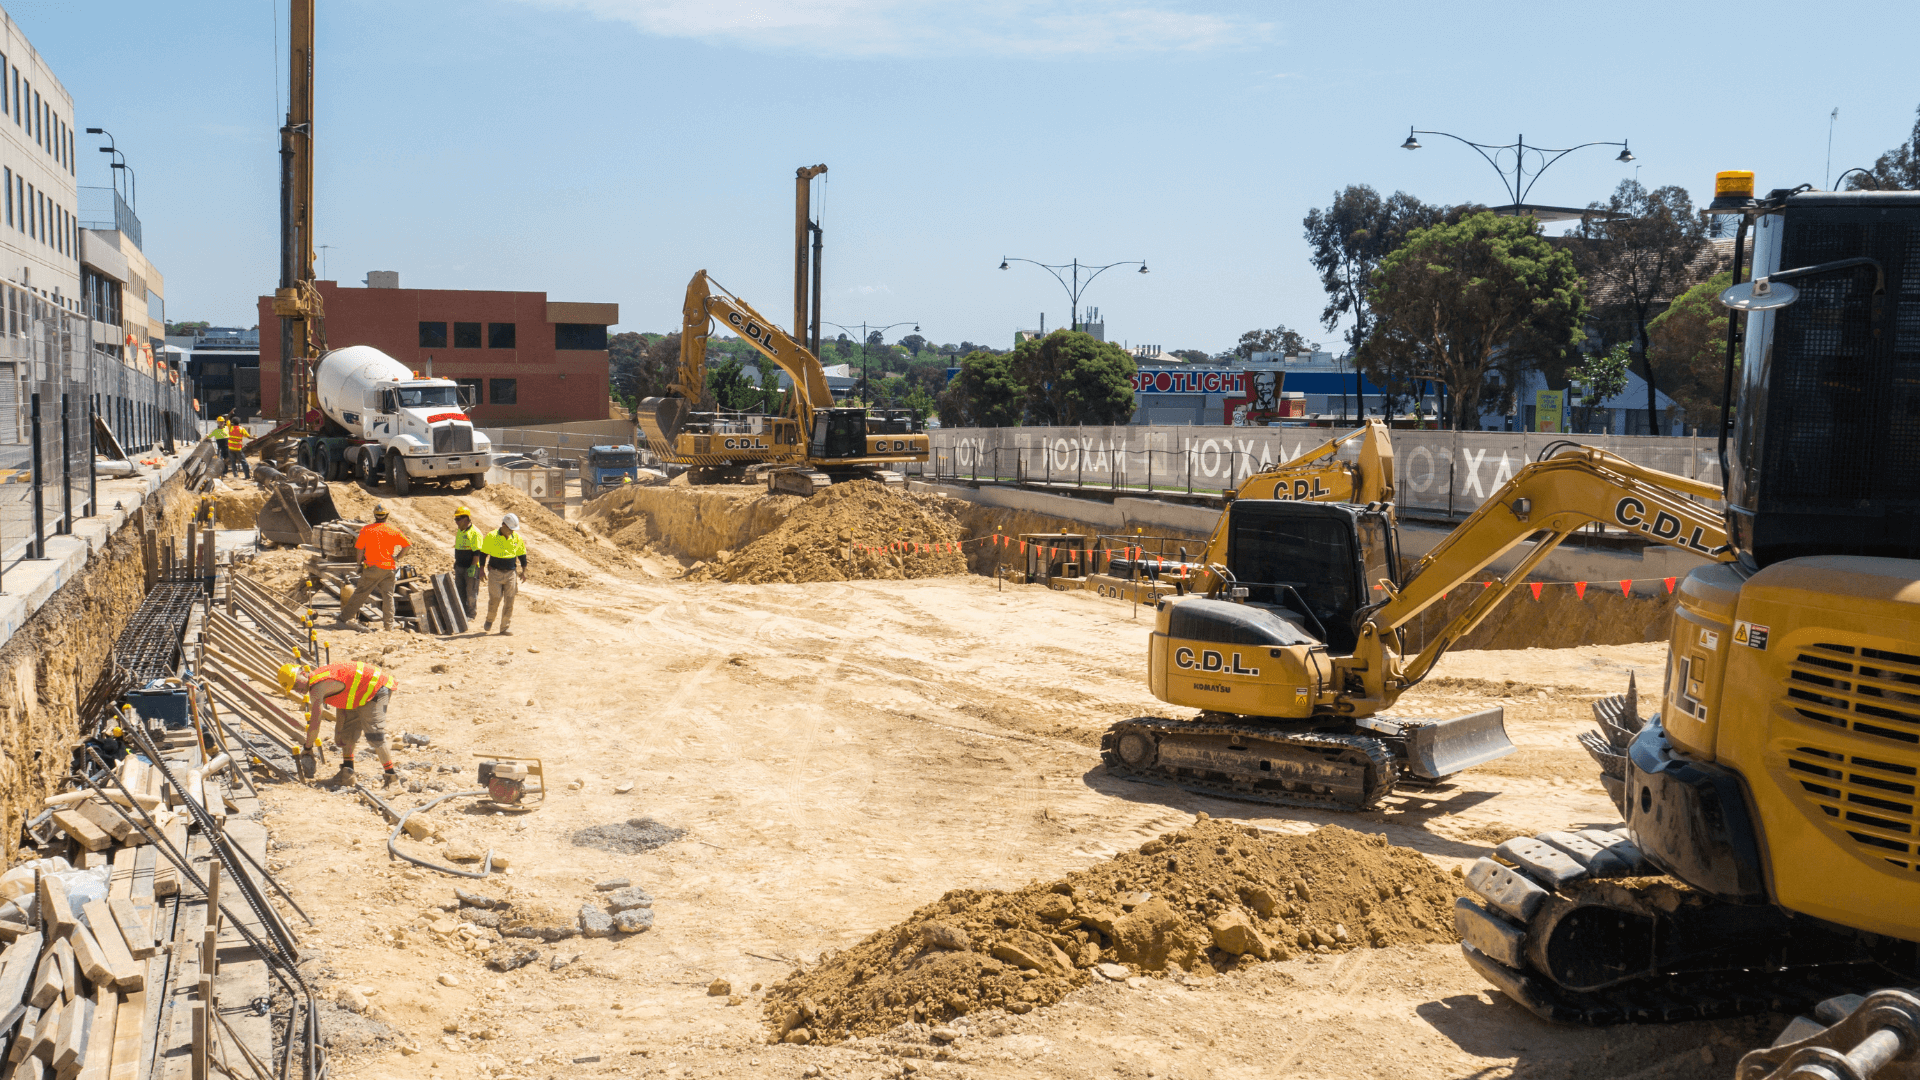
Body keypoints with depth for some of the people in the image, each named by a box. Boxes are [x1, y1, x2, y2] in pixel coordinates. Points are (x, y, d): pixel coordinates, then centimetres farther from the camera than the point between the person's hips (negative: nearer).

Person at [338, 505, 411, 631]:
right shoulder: (394, 531, 4)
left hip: (372, 567, -1)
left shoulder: (366, 530, 0)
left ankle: (344, 619, 8)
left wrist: (360, 565, 12)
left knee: (359, 594, 4)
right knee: (388, 596, 5)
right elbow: (408, 545, 3)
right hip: (388, 568, 1)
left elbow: (360, 549, 2)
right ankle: (389, 624, 3)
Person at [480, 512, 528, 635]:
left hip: (511, 573, 3)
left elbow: (522, 554, 13)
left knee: (509, 600, 0)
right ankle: (489, 620, 23)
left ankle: (504, 627, 7)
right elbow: (483, 553, 1)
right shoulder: (491, 536, -6)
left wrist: (523, 571, 10)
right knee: (495, 598, -4)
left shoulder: (517, 538, 4)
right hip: (495, 573, -3)